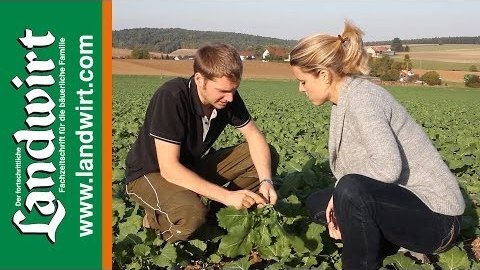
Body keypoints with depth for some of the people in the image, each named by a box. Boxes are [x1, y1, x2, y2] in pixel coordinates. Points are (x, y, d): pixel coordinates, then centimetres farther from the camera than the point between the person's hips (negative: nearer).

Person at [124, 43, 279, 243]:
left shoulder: (228, 96, -12)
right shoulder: (171, 98, -31)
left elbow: (254, 136, -3)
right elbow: (169, 168, -33)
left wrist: (266, 181, -22)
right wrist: (227, 196, -36)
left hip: (197, 165, 7)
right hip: (151, 173, -6)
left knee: (269, 156, -7)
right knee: (191, 215, -39)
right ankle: (155, 219, -5)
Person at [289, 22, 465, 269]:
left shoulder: (361, 98, -21)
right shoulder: (344, 101, 8)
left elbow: (388, 166, -34)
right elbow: (355, 165, 11)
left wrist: (339, 194, -19)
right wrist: (340, 212, -3)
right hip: (400, 201, 10)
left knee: (351, 189, -35)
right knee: (317, 204, 13)